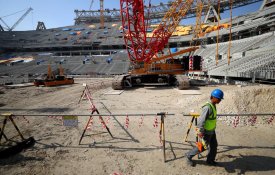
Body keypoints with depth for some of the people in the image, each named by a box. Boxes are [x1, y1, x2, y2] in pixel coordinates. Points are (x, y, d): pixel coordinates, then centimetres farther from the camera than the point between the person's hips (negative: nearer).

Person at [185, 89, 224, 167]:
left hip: (212, 131, 9)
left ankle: (210, 160, 37)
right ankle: (188, 156, 23)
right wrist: (200, 133, -27)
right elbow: (201, 121, -29)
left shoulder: (213, 105, 1)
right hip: (206, 132, -9)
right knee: (203, 147, 5)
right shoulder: (207, 107, -28)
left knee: (214, 146, 17)